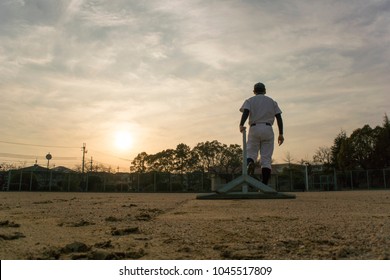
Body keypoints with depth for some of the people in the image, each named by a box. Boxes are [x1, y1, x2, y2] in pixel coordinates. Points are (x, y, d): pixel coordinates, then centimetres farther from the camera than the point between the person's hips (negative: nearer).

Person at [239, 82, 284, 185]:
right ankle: (264, 185, -6)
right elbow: (279, 118, 7)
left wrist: (241, 125, -24)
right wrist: (281, 134, 5)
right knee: (266, 158, 0)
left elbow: (245, 112, -10)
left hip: (254, 129, -1)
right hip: (268, 130, 1)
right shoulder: (272, 101, 18)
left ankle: (250, 163, -30)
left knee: (250, 153, 7)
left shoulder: (249, 100, 12)